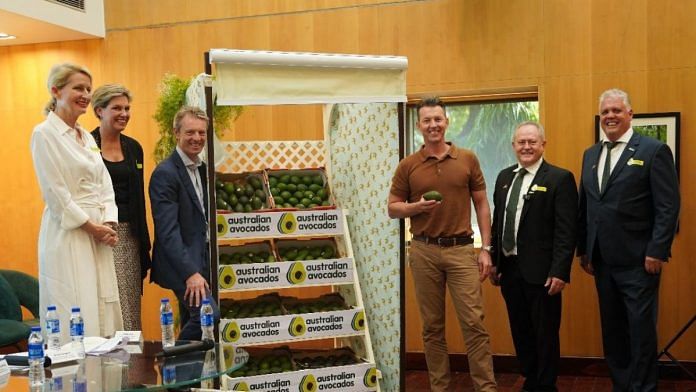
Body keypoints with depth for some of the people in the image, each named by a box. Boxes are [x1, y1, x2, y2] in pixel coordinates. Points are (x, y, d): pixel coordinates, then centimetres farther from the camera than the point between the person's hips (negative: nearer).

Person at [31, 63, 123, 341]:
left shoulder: (87, 137, 16)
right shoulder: (44, 134, -7)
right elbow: (55, 193, -12)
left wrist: (109, 224, -2)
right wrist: (91, 226, -11)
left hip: (98, 237, 8)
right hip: (67, 236, -7)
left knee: (104, 315, 7)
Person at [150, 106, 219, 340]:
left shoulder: (201, 169, 13)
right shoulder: (165, 173, -14)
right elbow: (168, 231, -20)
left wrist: (200, 268, 10)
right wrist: (190, 272, -27)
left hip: (198, 261, 8)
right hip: (179, 263, -8)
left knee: (193, 324, 12)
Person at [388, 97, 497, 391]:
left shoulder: (468, 159, 4)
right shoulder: (407, 166, 3)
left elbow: (481, 204, 7)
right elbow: (393, 209, 8)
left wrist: (485, 248, 0)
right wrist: (416, 207, -14)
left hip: (461, 249, 0)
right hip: (424, 251, 1)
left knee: (474, 322, -3)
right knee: (432, 326, 7)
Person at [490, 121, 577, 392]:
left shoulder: (560, 178, -8)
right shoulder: (504, 177, 11)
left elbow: (566, 231, -13)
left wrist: (559, 271, -18)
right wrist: (494, 261, 12)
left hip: (541, 272, -6)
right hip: (509, 269, 6)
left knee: (545, 334, 6)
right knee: (520, 332, 16)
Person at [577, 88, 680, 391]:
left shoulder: (654, 150, -6)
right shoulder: (590, 155, 13)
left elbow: (669, 207, -11)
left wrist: (657, 252, -16)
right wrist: (584, 250, 10)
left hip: (638, 260, -6)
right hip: (602, 260, 6)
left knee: (641, 328, 2)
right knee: (612, 328, 14)